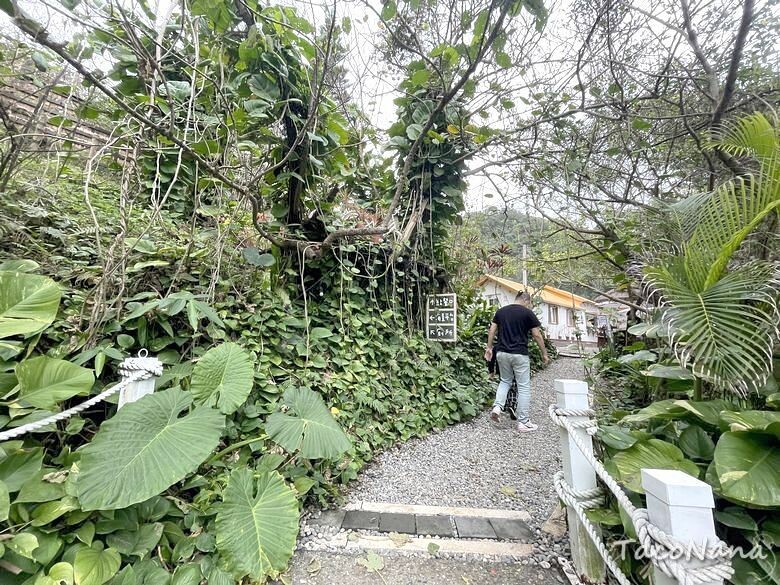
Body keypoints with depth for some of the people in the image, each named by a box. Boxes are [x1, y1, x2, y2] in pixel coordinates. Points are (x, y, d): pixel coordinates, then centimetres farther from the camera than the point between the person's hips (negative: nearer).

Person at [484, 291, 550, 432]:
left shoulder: (500, 311, 8)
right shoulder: (528, 313, -3)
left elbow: (492, 331, 7)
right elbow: (537, 335, -1)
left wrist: (489, 347, 15)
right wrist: (544, 353, 8)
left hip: (502, 353, 4)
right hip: (520, 354, -4)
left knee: (505, 381, 23)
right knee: (524, 387, 7)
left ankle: (497, 406, 3)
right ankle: (523, 422, 11)